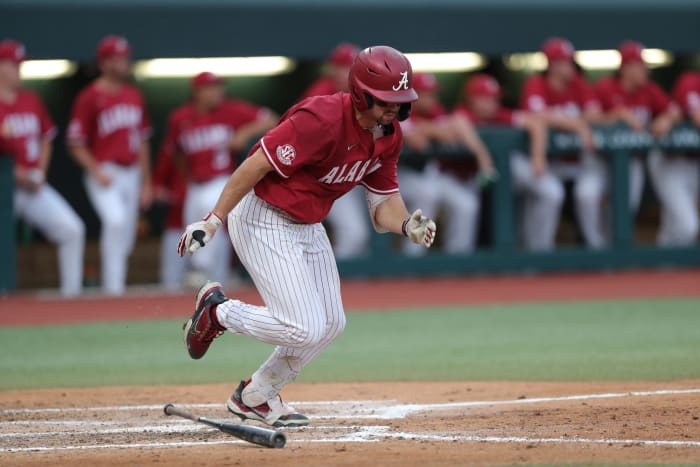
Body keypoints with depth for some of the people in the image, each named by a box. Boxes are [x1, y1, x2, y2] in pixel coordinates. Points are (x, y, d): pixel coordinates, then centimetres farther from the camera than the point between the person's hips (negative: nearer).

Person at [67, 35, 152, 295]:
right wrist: (96, 172, -17)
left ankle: (116, 284, 21)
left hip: (131, 173, 7)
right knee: (116, 220, -27)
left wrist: (146, 182, 18)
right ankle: (113, 286, -24)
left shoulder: (134, 96, 13)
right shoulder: (90, 97, -6)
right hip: (105, 174, -7)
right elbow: (76, 143, -5)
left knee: (126, 237, 8)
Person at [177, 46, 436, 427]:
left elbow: (384, 201, 4)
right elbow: (256, 165, -26)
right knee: (305, 330, -14)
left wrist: (406, 225, -19)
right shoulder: (321, 120, -28)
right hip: (263, 220, -9)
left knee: (330, 324, 11)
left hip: (308, 226, 9)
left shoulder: (388, 135, -1)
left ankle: (254, 396, 30)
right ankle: (218, 311, 9)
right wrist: (212, 221, -26)